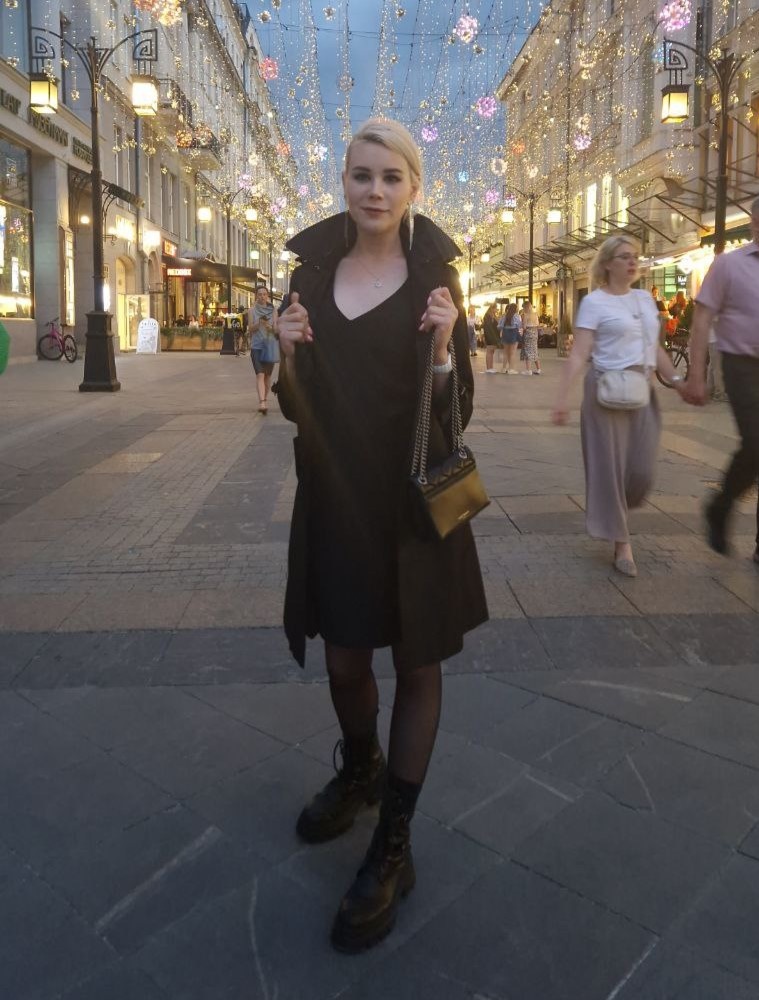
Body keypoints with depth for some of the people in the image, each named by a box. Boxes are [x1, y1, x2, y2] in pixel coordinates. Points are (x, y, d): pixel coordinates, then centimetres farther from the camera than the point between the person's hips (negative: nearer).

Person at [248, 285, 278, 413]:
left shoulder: (272, 311, 7)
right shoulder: (252, 311, 4)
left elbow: (276, 330, 3)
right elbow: (250, 329, 0)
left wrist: (269, 326, -17)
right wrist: (258, 323, -18)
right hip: (256, 346, -2)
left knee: (268, 375, 9)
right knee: (260, 374, -16)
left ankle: (264, 400, 25)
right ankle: (262, 403, -27)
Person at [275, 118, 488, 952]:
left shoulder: (435, 278, -3)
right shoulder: (310, 273, 5)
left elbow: (457, 413, -4)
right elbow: (296, 406, 7)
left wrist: (442, 345, -22)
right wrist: (287, 353, -13)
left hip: (413, 502, -3)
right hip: (333, 497, 4)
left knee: (416, 664, 6)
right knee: (343, 657, 16)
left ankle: (393, 848, 22)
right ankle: (359, 770, 46)